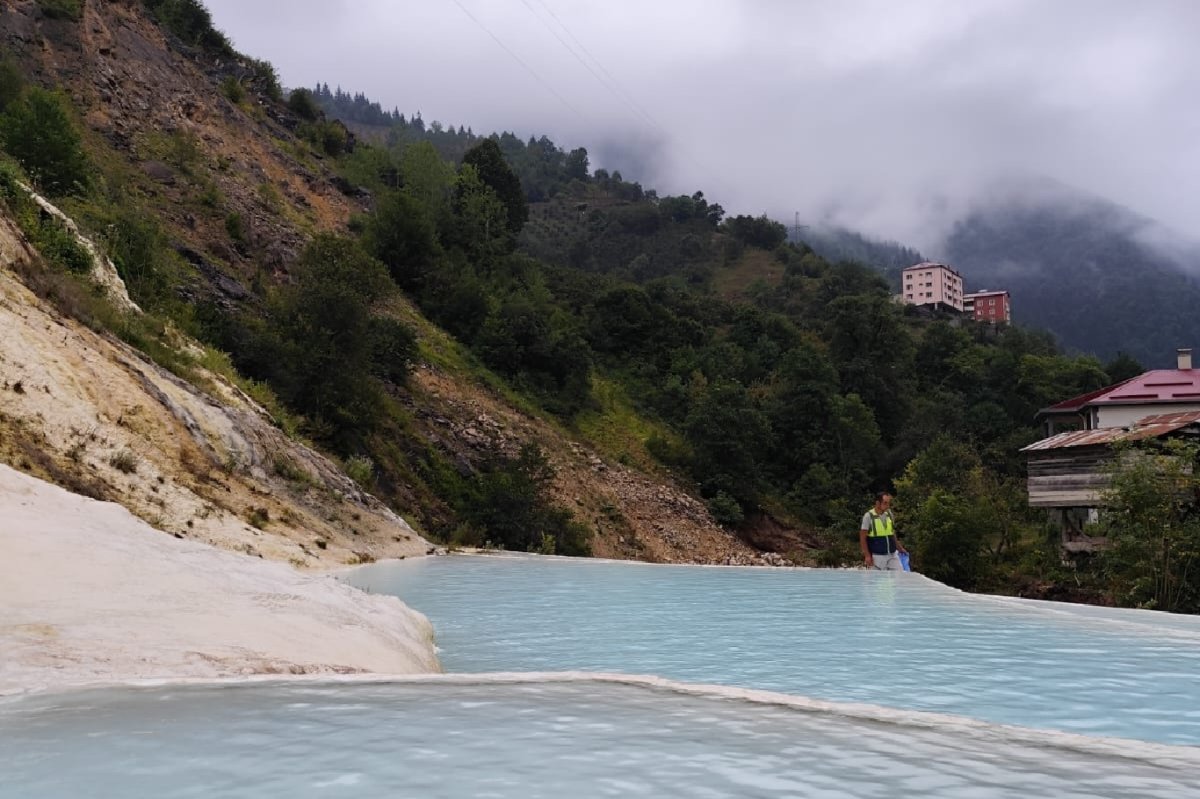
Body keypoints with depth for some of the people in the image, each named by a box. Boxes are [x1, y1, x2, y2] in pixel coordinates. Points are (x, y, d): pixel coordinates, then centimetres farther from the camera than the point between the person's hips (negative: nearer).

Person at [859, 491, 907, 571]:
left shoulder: (889, 514, 6)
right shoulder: (868, 516, -9)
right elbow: (862, 538, -8)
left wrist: (900, 548, 14)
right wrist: (867, 555, -14)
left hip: (892, 555, 5)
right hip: (876, 556, -5)